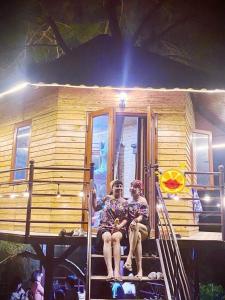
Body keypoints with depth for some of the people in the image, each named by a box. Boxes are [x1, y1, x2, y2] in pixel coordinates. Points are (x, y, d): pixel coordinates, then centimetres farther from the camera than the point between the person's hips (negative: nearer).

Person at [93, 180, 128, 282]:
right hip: (105, 227, 0)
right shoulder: (107, 198, 14)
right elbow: (96, 207, 21)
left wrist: (120, 225, -12)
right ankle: (110, 271, -50)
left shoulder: (124, 202, 11)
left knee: (115, 238, -37)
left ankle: (117, 271, -47)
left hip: (119, 228, 0)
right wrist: (94, 196, 13)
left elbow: (126, 219, 7)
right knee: (107, 238, -37)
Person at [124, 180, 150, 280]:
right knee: (137, 236, -35)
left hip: (144, 227, -2)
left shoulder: (142, 200, 2)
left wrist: (135, 220, -29)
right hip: (131, 228, 2)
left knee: (135, 226, -39)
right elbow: (126, 217, 15)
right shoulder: (129, 201, 16)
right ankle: (139, 270, -42)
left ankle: (129, 257, -45)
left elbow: (143, 216, -10)